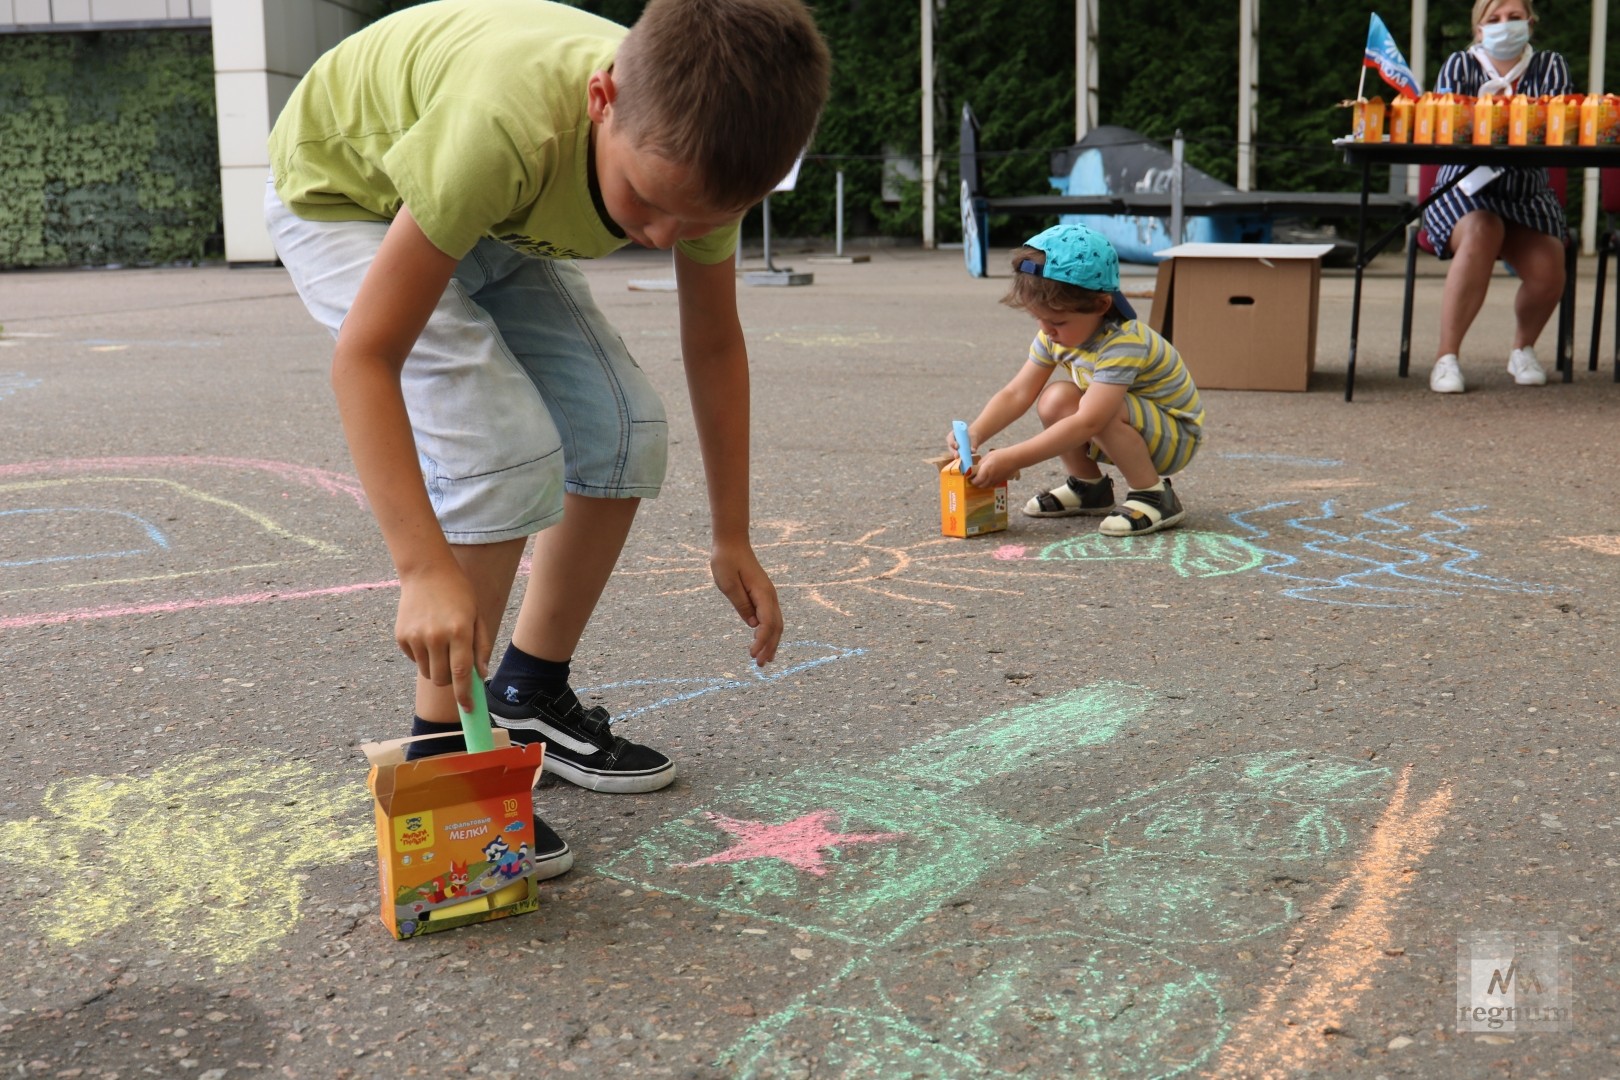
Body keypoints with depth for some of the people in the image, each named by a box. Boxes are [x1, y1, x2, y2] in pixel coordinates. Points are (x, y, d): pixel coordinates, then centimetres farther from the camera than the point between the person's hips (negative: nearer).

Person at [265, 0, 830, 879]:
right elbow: (365, 354, -37)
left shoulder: (696, 145, -23)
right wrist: (425, 570, -42)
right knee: (505, 446, -23)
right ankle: (439, 754, -8)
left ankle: (530, 700, 13)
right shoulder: (510, 123, -43)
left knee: (624, 431, -6)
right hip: (344, 192, -6)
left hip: (493, 218, 6)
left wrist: (731, 539, -3)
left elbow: (714, 346, -7)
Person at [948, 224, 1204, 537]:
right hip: (1125, 429, 8)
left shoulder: (1124, 343, -34)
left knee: (1102, 409, -34)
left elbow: (1087, 424, -42)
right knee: (1054, 399, -17)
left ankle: (1154, 497, -16)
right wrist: (975, 432, -28)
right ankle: (1089, 487, 4)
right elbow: (1016, 394, -9)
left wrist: (1011, 459, -44)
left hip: (1177, 437, -7)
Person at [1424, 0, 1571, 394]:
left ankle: (1523, 349, 10)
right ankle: (1447, 356, -29)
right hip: (1465, 190, -2)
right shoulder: (1460, 65, 3)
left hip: (1528, 195, 2)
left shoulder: (1551, 67, 7)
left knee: (1547, 271, -24)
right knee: (1482, 232, -37)